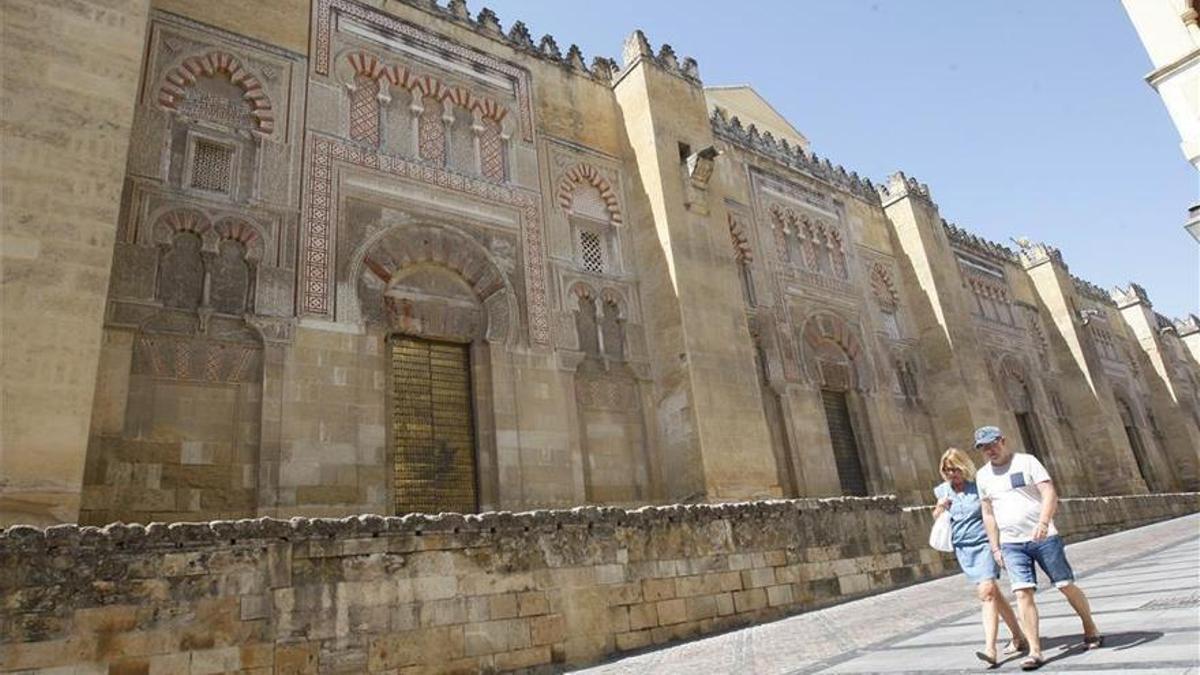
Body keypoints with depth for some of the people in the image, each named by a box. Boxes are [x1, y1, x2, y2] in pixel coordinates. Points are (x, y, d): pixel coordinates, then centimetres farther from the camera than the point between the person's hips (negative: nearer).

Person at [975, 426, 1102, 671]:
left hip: (1044, 538, -2)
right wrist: (995, 548, 9)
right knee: (1023, 593, -7)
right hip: (1012, 545, 3)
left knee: (1066, 585, 8)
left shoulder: (1026, 461, -4)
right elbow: (988, 513, 12)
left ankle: (1091, 630, 33)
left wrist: (1043, 522, -29)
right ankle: (1034, 651, -4)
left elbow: (1050, 494, -13)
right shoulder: (983, 475, 7)